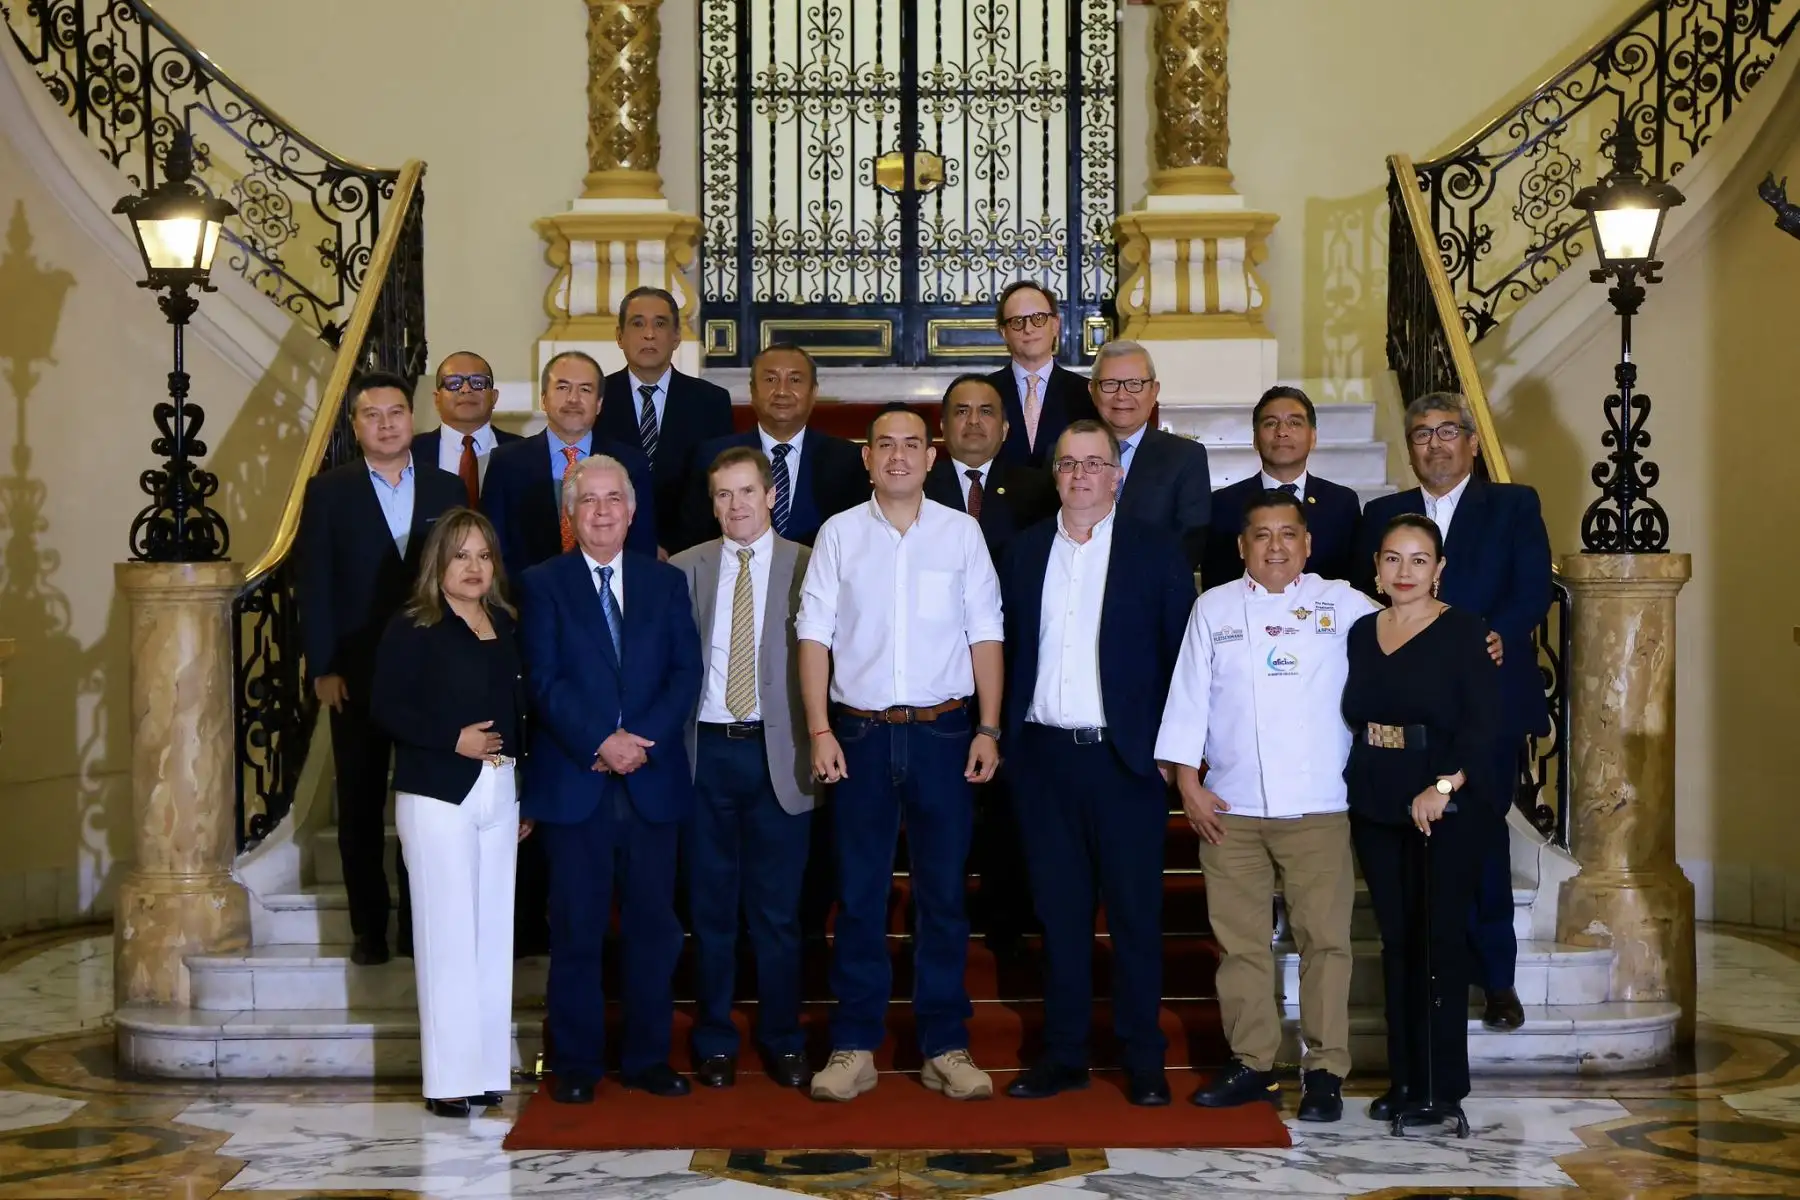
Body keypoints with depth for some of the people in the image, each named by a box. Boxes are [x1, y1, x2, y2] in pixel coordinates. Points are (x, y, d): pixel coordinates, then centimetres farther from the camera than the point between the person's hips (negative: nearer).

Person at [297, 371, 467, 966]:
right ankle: (369, 929, 14)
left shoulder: (447, 489, 7)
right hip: (357, 673, -1)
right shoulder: (328, 492, 3)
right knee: (361, 805, 5)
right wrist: (322, 669, -7)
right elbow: (314, 586, 0)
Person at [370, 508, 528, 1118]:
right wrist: (454, 739, -19)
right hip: (437, 794, -6)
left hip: (500, 793, 6)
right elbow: (386, 707, -10)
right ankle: (448, 1077, 1)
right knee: (448, 933, -4)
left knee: (494, 930, 7)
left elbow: (520, 712, 14)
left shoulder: (507, 628, 13)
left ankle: (488, 1067, 14)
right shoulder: (412, 630, -4)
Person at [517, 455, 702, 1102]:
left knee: (653, 927, 6)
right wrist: (601, 743, -16)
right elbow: (544, 682, -5)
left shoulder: (666, 582, 12)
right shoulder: (542, 585, 4)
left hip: (653, 782, 2)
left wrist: (641, 740, -11)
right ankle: (575, 1065, 12)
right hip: (574, 783, -2)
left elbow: (686, 672, 3)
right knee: (576, 931, 2)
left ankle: (648, 1058, 17)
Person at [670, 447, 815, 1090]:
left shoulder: (807, 566, 1)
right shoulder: (684, 569, 7)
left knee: (778, 909, 5)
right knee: (710, 906, 9)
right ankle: (715, 1042, 21)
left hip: (778, 753, -1)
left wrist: (819, 741, -8)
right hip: (705, 750, 2)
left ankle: (783, 1041, 19)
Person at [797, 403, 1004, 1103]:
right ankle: (853, 1047, 14)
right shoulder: (839, 534, 4)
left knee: (943, 893, 6)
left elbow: (985, 633, 4)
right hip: (859, 731, 0)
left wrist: (989, 729, -3)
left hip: (942, 730, 0)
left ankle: (945, 1048, 15)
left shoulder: (962, 533, 5)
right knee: (858, 895, 5)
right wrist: (819, 731, -6)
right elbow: (815, 634, 1)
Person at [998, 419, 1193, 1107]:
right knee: (1059, 911, 8)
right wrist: (1010, 739, 5)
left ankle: (1143, 1061, 10)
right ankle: (1064, 1053, 16)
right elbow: (1012, 651, 12)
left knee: (1135, 912, 2)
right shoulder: (1025, 553, 11)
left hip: (1125, 758, -3)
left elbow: (1180, 655, 0)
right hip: (1045, 757, 3)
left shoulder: (1155, 552, 1)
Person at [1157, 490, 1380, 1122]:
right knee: (1241, 940, 6)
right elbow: (1188, 697, 8)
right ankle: (1251, 1063, 15)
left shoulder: (1346, 606, 6)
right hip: (1229, 808, 2)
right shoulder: (1213, 609, 9)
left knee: (1325, 939, -2)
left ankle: (1325, 1070, 6)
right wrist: (1188, 785, 2)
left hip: (1318, 808, -1)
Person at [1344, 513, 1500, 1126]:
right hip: (1377, 806, 5)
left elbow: (1483, 724, -12)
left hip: (1449, 806, -5)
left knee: (1440, 938, -4)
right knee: (1397, 939, 8)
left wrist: (1444, 786, -22)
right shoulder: (1361, 633, 11)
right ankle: (1404, 1076, 15)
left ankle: (1443, 1082, 4)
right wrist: (1356, 785, 4)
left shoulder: (1465, 631, -5)